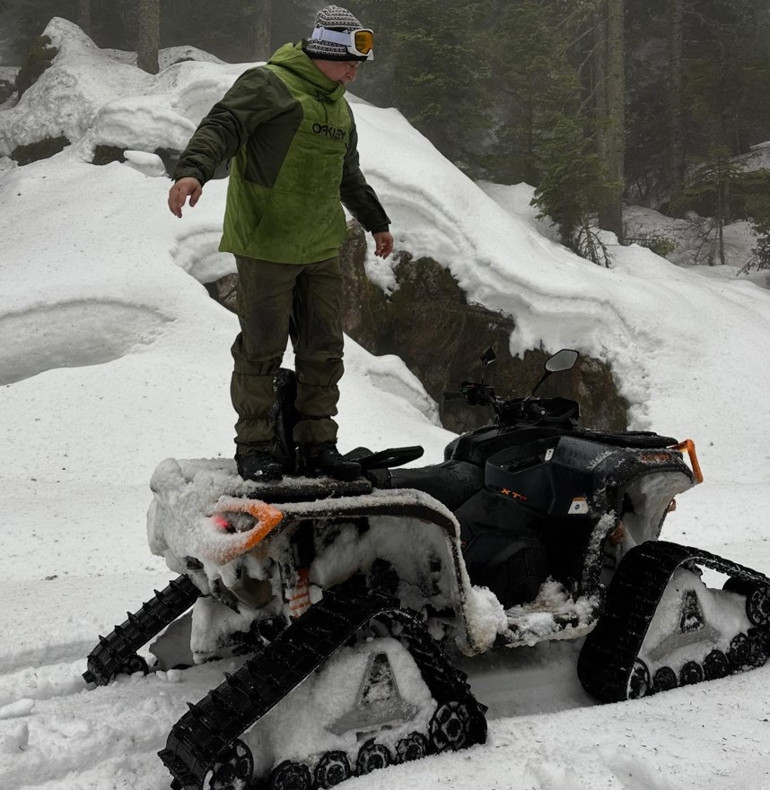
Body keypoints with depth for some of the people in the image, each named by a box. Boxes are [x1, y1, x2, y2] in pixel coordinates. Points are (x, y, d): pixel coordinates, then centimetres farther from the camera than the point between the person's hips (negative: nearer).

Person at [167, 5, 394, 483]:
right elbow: (222, 126, -20)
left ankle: (317, 444, 15)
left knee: (324, 350, 7)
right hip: (266, 245, -7)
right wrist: (193, 170, -38)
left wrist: (377, 223, 42)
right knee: (262, 347, -3)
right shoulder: (269, 85, -6)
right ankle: (256, 446, 9)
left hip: (322, 250, 8)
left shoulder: (340, 108, 20)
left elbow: (350, 176, 33)